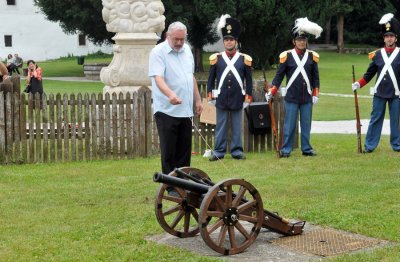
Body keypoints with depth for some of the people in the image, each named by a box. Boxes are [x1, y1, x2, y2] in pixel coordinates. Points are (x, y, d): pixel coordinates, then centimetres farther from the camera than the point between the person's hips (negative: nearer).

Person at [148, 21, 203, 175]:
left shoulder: (186, 50, 12)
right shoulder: (158, 52, -10)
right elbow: (158, 78, -23)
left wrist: (198, 99, 19)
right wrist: (170, 94, -40)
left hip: (185, 110, 7)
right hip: (167, 110, -6)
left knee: (184, 150, 10)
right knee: (168, 151, -3)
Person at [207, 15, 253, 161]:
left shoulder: (244, 59, 3)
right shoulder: (216, 58, 3)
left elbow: (248, 79, 6)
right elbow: (211, 78, 7)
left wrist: (248, 96, 2)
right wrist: (209, 95, 3)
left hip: (237, 99, 0)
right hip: (221, 99, 0)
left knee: (237, 126, 6)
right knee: (220, 126, 5)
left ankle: (237, 151, 13)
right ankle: (219, 151, 10)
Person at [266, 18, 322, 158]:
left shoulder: (312, 56, 5)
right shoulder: (287, 56, -2)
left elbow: (315, 77, 10)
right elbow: (279, 75, 0)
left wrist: (315, 94, 5)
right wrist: (271, 92, -5)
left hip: (307, 98, 2)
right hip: (291, 98, -2)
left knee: (306, 124, 8)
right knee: (289, 125, 1)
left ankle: (306, 149, 17)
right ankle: (286, 150, 7)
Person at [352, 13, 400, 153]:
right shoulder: (376, 54, 5)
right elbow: (369, 73, 9)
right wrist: (358, 84, -1)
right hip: (379, 93, 1)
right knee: (375, 119, 5)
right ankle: (369, 146, 10)